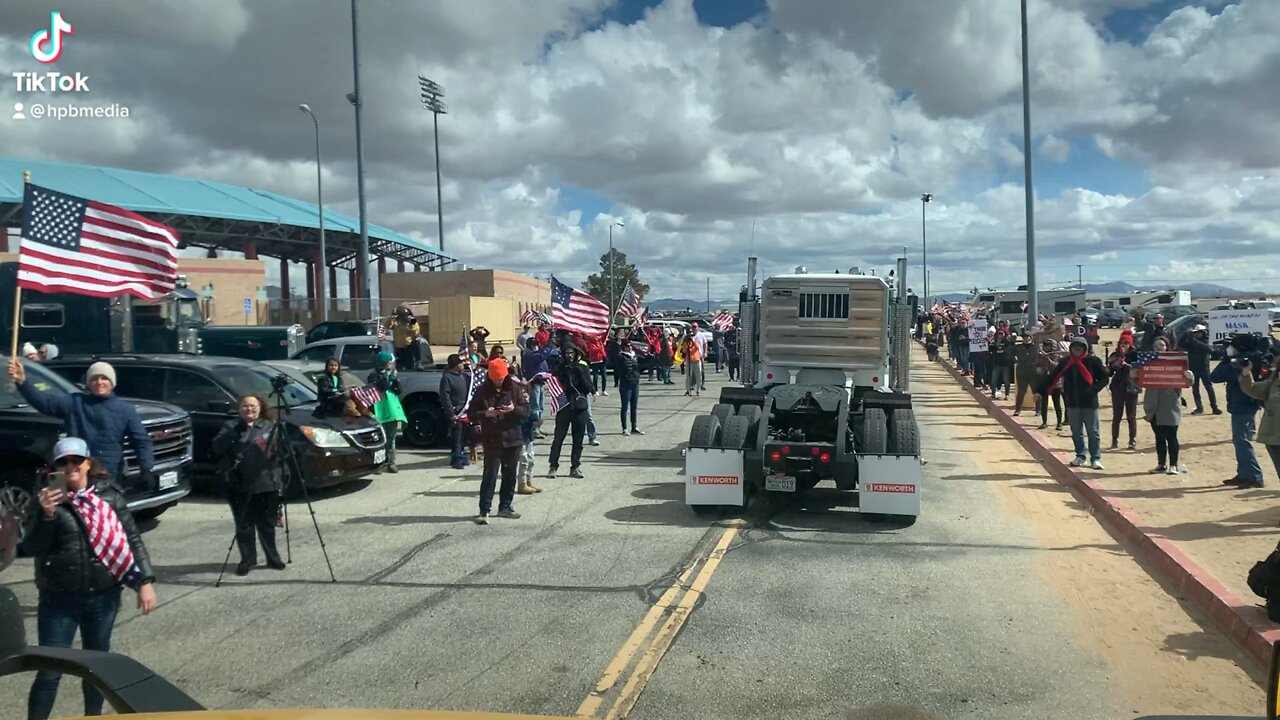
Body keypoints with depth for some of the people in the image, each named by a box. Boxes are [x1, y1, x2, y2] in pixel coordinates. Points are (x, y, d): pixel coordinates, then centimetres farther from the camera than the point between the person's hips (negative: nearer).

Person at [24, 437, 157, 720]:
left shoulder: (109, 495, -1)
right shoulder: (48, 498, -4)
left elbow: (133, 538, 1)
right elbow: (32, 547, -9)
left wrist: (145, 580, -6)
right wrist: (47, 515, -25)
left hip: (104, 595, 2)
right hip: (59, 598, -2)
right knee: (49, 671, 0)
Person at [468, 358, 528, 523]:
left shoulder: (515, 388, 1)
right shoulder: (482, 391, -1)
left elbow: (526, 410, -1)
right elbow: (471, 412, 1)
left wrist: (514, 409, -22)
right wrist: (485, 413, -18)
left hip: (512, 439, 3)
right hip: (492, 440, -2)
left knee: (510, 475, 11)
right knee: (490, 476, -6)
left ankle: (505, 506, 25)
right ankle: (484, 511, -2)